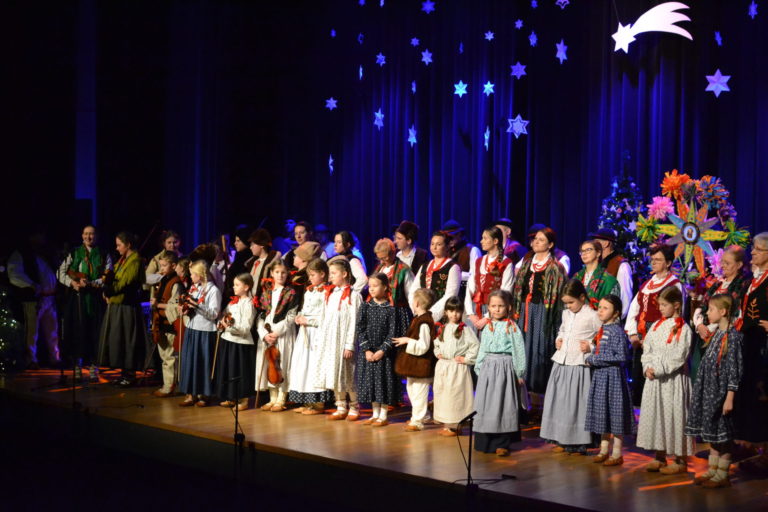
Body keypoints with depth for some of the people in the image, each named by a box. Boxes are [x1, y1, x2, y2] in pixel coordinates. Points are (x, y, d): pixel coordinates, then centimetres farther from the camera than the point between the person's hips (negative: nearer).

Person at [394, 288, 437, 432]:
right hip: (413, 363, 11)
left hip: (421, 364, -11)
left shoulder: (424, 323, -24)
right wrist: (406, 340, 10)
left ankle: (417, 421, 9)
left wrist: (407, 341, -22)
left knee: (419, 392, 0)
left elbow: (423, 346, -26)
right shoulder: (418, 318, 8)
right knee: (411, 388, 22)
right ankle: (422, 415, 35)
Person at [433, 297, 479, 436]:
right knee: (442, 393, 9)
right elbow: (436, 344, 25)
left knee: (455, 395, -5)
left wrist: (467, 359, -11)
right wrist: (438, 353, 9)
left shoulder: (464, 329, -8)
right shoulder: (442, 328, 11)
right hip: (442, 367, 7)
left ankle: (455, 425, 3)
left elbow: (475, 345, -12)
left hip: (457, 367, -6)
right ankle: (446, 423, 19)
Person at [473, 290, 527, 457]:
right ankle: (485, 442, 16)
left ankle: (502, 444, 5)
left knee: (503, 405, -2)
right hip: (488, 369, 5)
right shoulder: (488, 328, 11)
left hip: (505, 368, -5)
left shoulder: (512, 327, -4)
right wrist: (479, 369, 11)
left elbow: (519, 351, -5)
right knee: (485, 404, 6)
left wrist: (520, 373, -6)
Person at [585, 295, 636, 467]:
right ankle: (604, 450, 26)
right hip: (600, 375, 9)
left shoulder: (617, 331, -15)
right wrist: (590, 358, -2)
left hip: (613, 375, -9)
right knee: (603, 413, 15)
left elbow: (621, 357, -21)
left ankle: (617, 454, 9)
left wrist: (595, 359, -18)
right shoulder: (602, 330, 10)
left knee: (615, 412, -1)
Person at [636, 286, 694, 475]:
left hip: (673, 380, -7)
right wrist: (647, 367, -6)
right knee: (654, 415, 10)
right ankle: (659, 457, 21)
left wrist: (658, 369, -16)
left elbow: (678, 356, -15)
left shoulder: (683, 329, -9)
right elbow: (647, 349, 10)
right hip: (654, 380, 7)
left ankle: (681, 461, 7)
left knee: (674, 415, -3)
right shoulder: (656, 326, 11)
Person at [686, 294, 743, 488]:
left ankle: (722, 475, 10)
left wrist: (730, 397, -18)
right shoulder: (716, 334, 11)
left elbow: (734, 369, -16)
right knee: (712, 433, 14)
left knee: (723, 434, 1)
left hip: (721, 391, -8)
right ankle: (712, 470, 23)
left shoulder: (733, 336, -14)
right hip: (709, 390, 8)